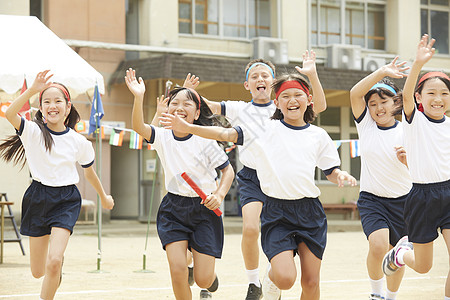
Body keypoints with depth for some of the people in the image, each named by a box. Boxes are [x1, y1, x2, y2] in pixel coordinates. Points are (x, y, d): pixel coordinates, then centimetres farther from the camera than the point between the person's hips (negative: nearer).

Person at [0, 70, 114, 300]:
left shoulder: (79, 142, -2)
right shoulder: (33, 132, -8)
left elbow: (89, 172, 16)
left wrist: (104, 197, 29)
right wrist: (33, 90, -37)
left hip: (66, 200, 0)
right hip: (38, 198, 1)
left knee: (53, 262, -21)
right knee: (38, 272, 10)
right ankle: (57, 264, 47)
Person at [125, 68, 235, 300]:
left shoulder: (205, 141, -10)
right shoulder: (162, 137, -4)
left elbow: (228, 170, 0)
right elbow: (138, 127, -22)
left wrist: (219, 195, -16)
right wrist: (138, 98, -37)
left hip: (204, 209, -2)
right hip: (173, 209, 2)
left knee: (203, 279, -3)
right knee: (177, 269, -15)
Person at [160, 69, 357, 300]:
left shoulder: (318, 135, 9)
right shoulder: (265, 129, 1)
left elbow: (331, 172, 17)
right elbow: (226, 134, -6)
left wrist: (341, 176, -7)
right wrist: (187, 128, -17)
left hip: (310, 212, 2)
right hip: (277, 213, -2)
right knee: (285, 278, -17)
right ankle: (270, 280, 19)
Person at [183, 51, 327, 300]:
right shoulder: (238, 109, 7)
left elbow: (319, 106, -3)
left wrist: (312, 75, -15)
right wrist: (189, 92, -17)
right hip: (251, 178, -1)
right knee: (250, 228, -18)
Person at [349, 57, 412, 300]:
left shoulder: (406, 131, -3)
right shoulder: (366, 124, -1)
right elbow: (355, 93, -17)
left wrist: (407, 159, -23)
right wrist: (382, 72, -26)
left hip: (403, 199, 1)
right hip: (371, 198, -1)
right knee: (378, 246, -23)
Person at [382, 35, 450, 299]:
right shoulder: (414, 119, -6)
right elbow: (406, 94, -27)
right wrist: (418, 64, -43)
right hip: (422, 196, -3)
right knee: (423, 267, 9)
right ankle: (400, 254, 41)